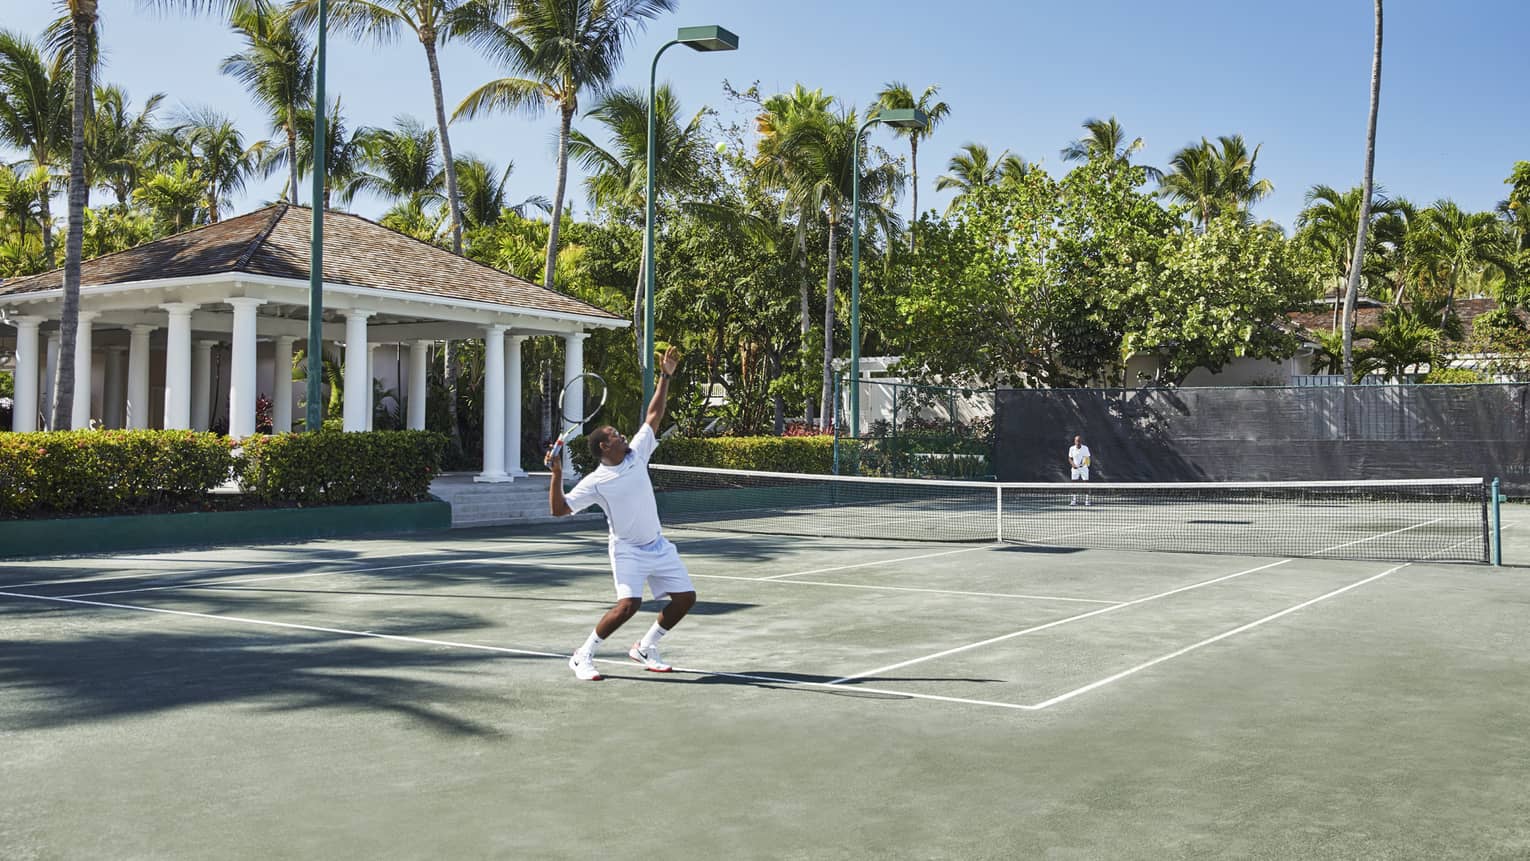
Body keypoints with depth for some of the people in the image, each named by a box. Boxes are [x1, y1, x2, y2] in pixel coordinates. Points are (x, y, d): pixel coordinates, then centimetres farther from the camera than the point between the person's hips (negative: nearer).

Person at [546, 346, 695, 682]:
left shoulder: (637, 454, 2)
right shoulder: (595, 482, -12)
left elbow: (654, 416, 7)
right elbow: (559, 509, -15)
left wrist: (665, 376, 5)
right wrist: (556, 473, -26)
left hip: (658, 546, 6)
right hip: (628, 550, -6)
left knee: (685, 598, 3)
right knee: (628, 605, -23)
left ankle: (645, 648, 21)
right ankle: (583, 656, -4)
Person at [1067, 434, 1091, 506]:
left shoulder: (1085, 448, -6)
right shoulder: (1072, 449, -1)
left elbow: (1088, 458, -2)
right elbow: (1070, 458, 8)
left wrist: (1087, 463, -23)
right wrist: (1072, 464, -10)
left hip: (1084, 468, -2)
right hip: (1075, 468, 2)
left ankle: (1087, 500, 1)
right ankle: (1074, 500, 8)